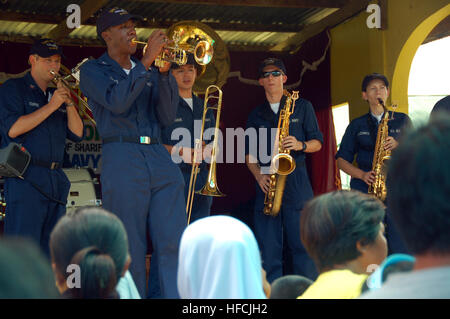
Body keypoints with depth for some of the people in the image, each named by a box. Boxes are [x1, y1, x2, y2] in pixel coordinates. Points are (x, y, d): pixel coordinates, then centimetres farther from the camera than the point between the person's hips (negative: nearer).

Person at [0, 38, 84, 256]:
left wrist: (69, 103, -2)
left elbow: (77, 134, 12)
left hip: (56, 181, 7)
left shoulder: (57, 94, 20)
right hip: (26, 179, -6)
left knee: (50, 251, 7)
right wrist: (51, 106, -11)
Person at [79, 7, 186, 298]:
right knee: (130, 250, -3)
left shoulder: (148, 72, 22)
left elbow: (167, 117, 9)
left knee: (174, 243, -6)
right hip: (122, 160, -4)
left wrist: (163, 72, -2)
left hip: (159, 158, 4)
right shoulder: (93, 70, 8)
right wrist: (146, 61, -13)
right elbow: (117, 102, -12)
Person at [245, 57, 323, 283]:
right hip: (266, 182, 2)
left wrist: (300, 145, -12)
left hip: (296, 180, -2)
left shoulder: (302, 107, 12)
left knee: (302, 244, -9)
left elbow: (317, 142, 9)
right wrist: (259, 175, -4)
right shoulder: (255, 115, 18)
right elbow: (249, 155, 14)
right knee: (269, 247, -3)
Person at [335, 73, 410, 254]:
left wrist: (398, 145, -8)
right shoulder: (357, 125, 14)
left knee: (399, 249, -11)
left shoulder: (401, 120, 14)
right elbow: (341, 160, 11)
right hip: (364, 188, 0)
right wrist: (362, 174, -6)